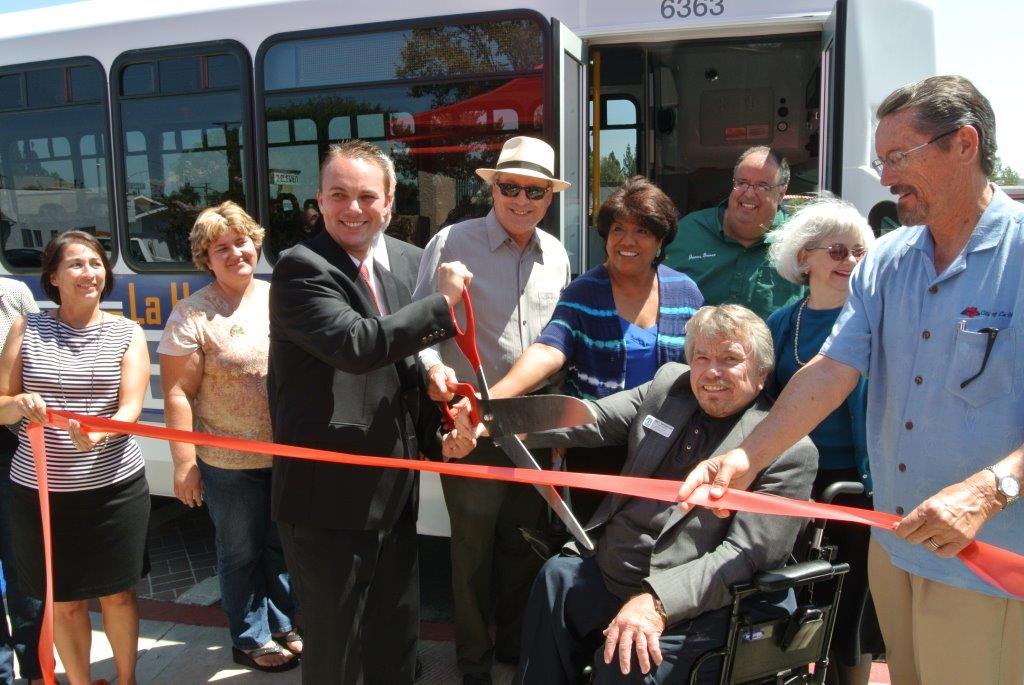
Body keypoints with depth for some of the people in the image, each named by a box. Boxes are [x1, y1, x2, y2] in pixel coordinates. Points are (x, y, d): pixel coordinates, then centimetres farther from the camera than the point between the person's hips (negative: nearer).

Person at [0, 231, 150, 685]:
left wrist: (98, 434, -31)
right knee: (64, 601, 13)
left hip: (115, 487, 0)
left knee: (117, 594, 12)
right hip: (41, 491, 1)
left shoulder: (127, 333, 1)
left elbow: (130, 407, -9)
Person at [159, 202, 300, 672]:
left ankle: (282, 626, 39)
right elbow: (177, 393, -12)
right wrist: (184, 463, -14)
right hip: (229, 462, -4)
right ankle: (251, 640, 31)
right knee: (241, 554, 12)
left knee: (281, 546, 19)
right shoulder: (193, 315, -11)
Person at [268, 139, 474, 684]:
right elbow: (357, 344, -30)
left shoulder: (388, 283, 14)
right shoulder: (301, 270, -14)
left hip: (393, 494, 8)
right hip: (328, 499, -8)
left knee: (398, 639, 22)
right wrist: (442, 301, -20)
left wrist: (436, 436, 11)